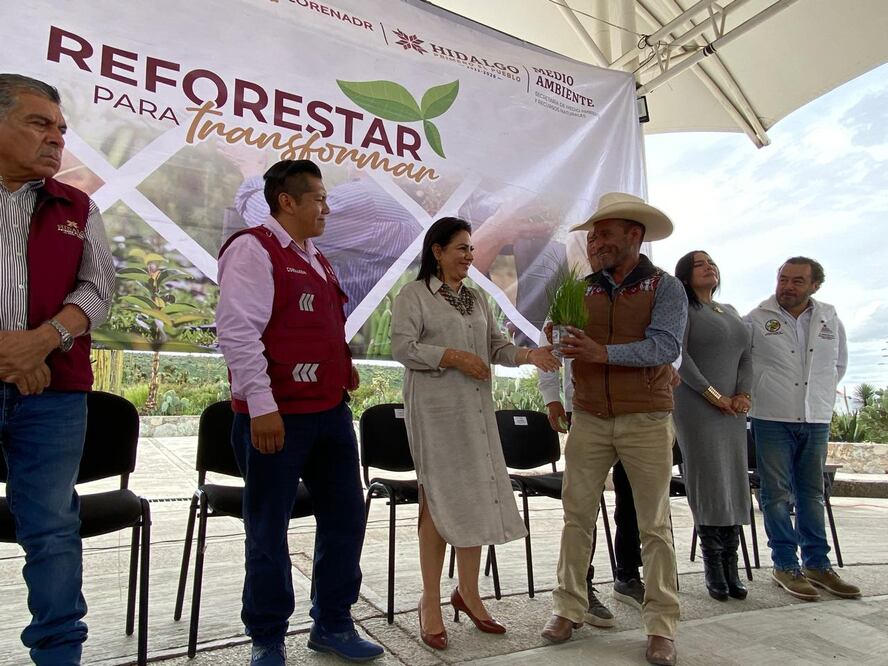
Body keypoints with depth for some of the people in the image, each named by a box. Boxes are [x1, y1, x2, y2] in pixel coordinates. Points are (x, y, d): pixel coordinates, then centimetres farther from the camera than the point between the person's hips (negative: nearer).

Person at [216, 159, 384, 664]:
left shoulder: (316, 259, 18)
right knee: (269, 530, 5)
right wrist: (261, 405, -21)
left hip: (331, 409, 9)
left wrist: (342, 361, 12)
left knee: (345, 515, 13)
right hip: (277, 415, -8)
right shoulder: (253, 249, -8)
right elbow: (237, 332, -17)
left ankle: (333, 624, 30)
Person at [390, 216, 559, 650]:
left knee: (476, 497, 8)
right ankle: (431, 601, 13)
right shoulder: (413, 295, -2)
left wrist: (528, 354, -5)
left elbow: (495, 346, 13)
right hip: (435, 409, -6)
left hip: (477, 409, 6)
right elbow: (402, 346, -12)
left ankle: (468, 592, 24)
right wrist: (453, 357, -16)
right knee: (439, 497, -2)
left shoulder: (476, 299, 17)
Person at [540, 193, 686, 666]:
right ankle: (568, 609, 19)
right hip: (589, 418, 3)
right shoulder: (583, 289, 10)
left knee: (654, 525, 6)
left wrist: (604, 352, -26)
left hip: (646, 420, -3)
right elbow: (566, 347, 10)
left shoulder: (665, 287, -1)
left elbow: (665, 346, -16)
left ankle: (661, 626, 18)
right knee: (577, 516, 6)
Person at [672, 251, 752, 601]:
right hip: (696, 405, -6)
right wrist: (713, 394, -13)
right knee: (709, 481, -6)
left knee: (734, 483, 3)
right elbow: (679, 356, -11)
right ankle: (713, 567, 2)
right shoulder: (683, 308, -1)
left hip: (731, 408, 6)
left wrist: (744, 394, -1)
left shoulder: (730, 311, 20)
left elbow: (745, 357, 15)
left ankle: (731, 566, 10)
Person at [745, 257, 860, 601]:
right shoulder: (756, 320, -4)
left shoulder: (830, 319, 8)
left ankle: (817, 564, 21)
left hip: (816, 420, 4)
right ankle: (785, 565, 9)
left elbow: (839, 363, 22)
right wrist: (753, 394, 3)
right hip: (772, 419, -4)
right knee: (777, 494, 0)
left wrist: (821, 394, 17)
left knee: (812, 494, 11)